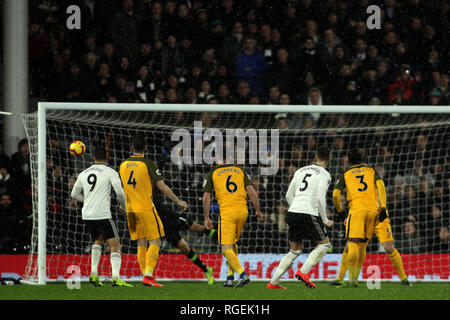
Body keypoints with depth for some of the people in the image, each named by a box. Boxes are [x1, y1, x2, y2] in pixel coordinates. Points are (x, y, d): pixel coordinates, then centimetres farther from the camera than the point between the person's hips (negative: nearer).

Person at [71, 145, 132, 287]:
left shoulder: (84, 174, 12)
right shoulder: (110, 172, -3)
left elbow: (74, 194, 21)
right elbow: (120, 192, -11)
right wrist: (123, 206, 7)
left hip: (87, 216, 6)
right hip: (103, 215, -6)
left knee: (98, 240, 28)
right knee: (115, 245, -2)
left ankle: (94, 273, 15)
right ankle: (116, 278, -18)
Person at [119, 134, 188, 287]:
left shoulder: (123, 165, 7)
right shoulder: (148, 164, -9)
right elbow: (162, 187, -9)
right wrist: (178, 201, -1)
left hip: (130, 210, 6)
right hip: (146, 208, -5)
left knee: (141, 244, 10)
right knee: (155, 242, -1)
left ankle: (146, 276, 8)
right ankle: (148, 276, -13)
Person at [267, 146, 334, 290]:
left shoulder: (301, 171, 18)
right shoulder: (324, 175, -1)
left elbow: (289, 196, 19)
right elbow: (320, 198, -11)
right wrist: (325, 221, -1)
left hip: (292, 213, 6)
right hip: (309, 213, -6)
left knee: (295, 250, 18)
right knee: (325, 244, 10)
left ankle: (273, 282, 10)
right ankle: (303, 272, -8)